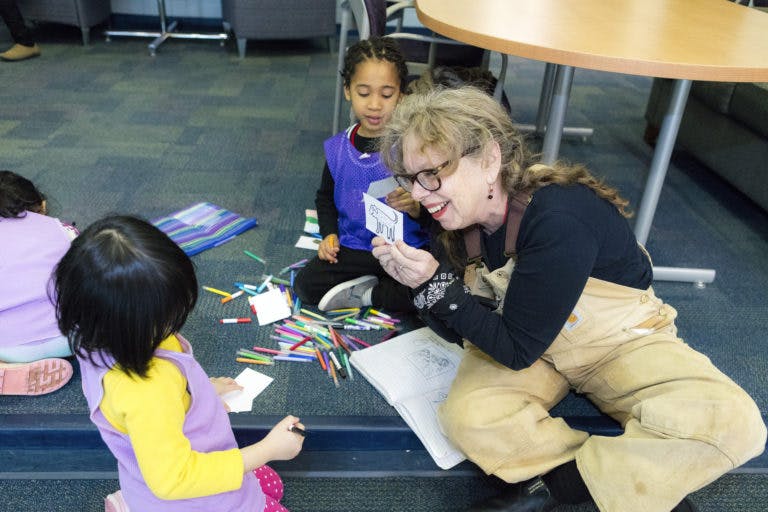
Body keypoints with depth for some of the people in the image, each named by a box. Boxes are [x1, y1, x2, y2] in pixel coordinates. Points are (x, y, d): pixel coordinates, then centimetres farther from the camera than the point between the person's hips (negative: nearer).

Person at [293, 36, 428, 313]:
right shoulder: (338, 149, 3)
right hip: (354, 247, 3)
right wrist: (329, 234, 4)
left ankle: (363, 294, -7)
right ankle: (381, 288, -6)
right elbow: (325, 198, 21)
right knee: (306, 285, -16)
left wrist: (416, 207, -30)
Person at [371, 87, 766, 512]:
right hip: (515, 339, 4)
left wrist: (436, 283, -33)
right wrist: (420, 282, -23)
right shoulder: (455, 221, -13)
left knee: (732, 424, -27)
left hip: (618, 339, -3)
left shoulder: (559, 219, -32)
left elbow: (518, 349, -25)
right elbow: (456, 330, -4)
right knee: (466, 417, -27)